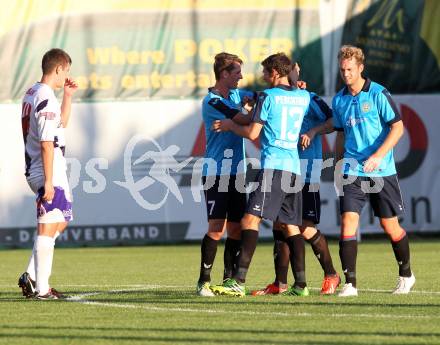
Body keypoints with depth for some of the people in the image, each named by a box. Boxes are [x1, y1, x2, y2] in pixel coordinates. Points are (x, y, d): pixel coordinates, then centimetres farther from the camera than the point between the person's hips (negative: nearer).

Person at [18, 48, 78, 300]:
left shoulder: (31, 94, 12)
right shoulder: (46, 100, -18)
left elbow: (61, 124, 27)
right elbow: (47, 143, -22)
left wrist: (68, 96, 19)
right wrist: (48, 182, -22)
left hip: (35, 171, 10)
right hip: (49, 173, -10)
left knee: (62, 220, 20)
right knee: (48, 228, -4)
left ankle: (32, 276, 15)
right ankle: (41, 288, -1)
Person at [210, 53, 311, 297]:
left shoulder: (268, 96, -4)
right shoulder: (303, 97, 14)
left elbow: (252, 133, -3)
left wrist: (230, 125, 12)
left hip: (273, 166, -7)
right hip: (294, 167, 7)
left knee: (251, 220, -12)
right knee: (290, 226, 12)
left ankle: (239, 281, -22)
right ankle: (300, 283, 6)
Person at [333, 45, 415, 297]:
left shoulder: (378, 94, -7)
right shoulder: (339, 100, 9)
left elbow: (398, 127, -9)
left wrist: (378, 155, -20)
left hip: (382, 172, -3)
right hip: (352, 172, 3)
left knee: (390, 226, 6)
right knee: (348, 222, -12)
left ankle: (406, 275, 28)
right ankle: (350, 284, -12)